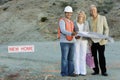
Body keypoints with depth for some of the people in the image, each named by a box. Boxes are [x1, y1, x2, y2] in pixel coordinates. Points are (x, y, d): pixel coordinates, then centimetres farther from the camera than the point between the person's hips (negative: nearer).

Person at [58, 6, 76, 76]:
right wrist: (71, 33, -35)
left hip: (71, 42, 7)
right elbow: (63, 31, -19)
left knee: (71, 58, 6)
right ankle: (64, 73, -1)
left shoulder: (71, 22, 19)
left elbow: (73, 32, 16)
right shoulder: (62, 21, -4)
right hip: (64, 42, -7)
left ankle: (70, 72, 10)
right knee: (64, 58, -5)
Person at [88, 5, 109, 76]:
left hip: (100, 41, -2)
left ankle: (103, 71, 4)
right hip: (92, 41, 3)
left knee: (101, 56, -3)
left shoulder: (103, 18, 2)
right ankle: (96, 70, 13)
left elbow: (106, 29, 3)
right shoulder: (89, 20, 9)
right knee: (94, 56, 3)